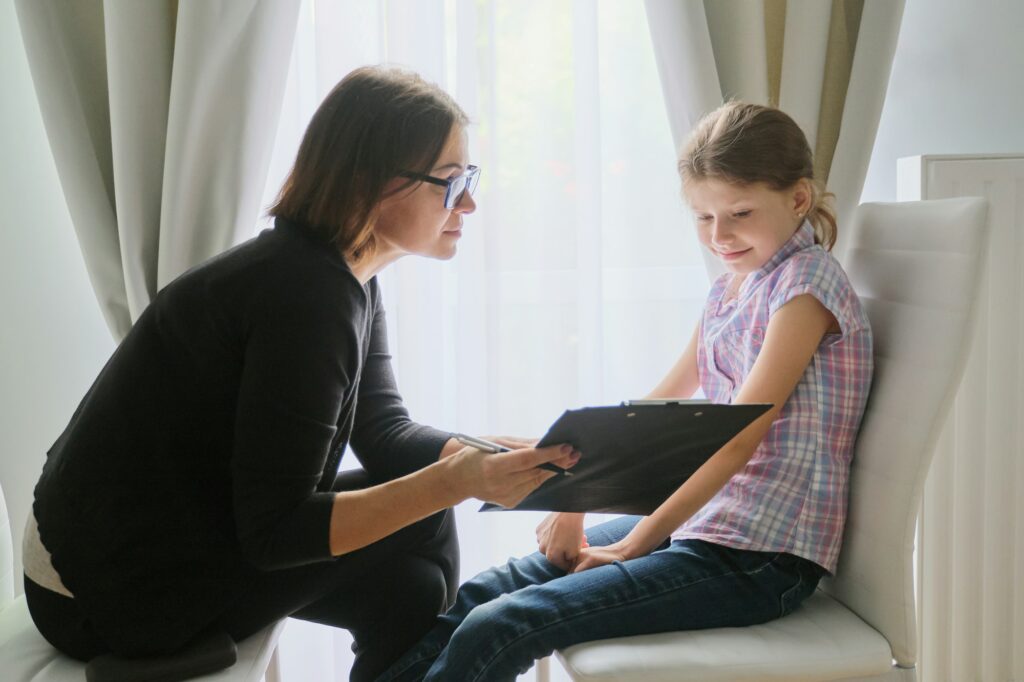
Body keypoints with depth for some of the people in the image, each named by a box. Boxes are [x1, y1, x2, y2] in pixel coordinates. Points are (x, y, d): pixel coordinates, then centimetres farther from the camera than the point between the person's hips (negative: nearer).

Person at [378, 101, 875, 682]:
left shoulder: (806, 279, -13)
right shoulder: (733, 285, 14)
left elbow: (739, 437, -19)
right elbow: (661, 404, 17)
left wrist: (634, 544, -16)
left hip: (760, 561, -8)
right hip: (698, 517, 8)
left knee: (495, 631, -19)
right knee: (478, 597, 1)